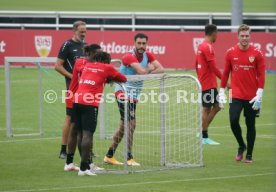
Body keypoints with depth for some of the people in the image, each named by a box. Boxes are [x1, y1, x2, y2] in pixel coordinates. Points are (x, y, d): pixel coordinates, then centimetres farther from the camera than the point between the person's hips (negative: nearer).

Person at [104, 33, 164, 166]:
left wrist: (146, 72, -19)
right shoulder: (129, 56, -18)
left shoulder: (148, 56, 5)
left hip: (133, 95, 8)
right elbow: (142, 71, -30)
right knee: (131, 124, -16)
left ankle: (109, 156, 22)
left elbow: (161, 69, -5)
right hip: (123, 92, -8)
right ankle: (129, 158, -13)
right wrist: (150, 68, -9)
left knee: (124, 127, 13)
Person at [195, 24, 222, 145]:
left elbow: (196, 65, 21)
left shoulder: (201, 46, 13)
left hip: (203, 83, 9)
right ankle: (204, 137, 3)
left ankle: (202, 132, 14)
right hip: (209, 84, -9)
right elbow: (213, 67, -21)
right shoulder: (208, 47, -16)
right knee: (206, 109, -3)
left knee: (216, 106, 13)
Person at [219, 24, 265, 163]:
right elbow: (225, 73, 9)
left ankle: (249, 155, 15)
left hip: (252, 97, -1)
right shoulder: (231, 53, 2)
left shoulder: (257, 53, -3)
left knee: (250, 125, 4)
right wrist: (222, 91, 7)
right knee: (233, 120, -14)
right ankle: (241, 146, 12)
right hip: (236, 95, 1)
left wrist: (259, 94, -11)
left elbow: (261, 75, -3)